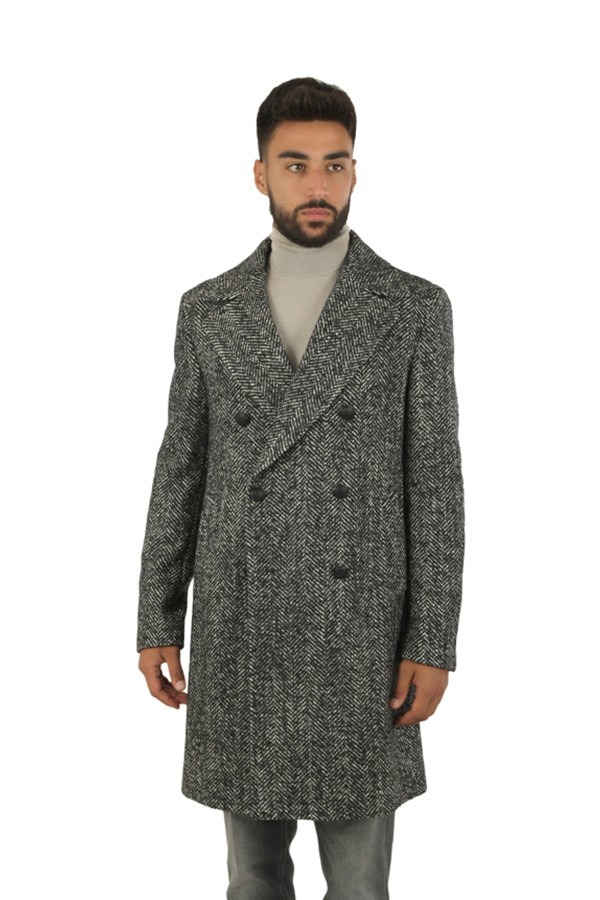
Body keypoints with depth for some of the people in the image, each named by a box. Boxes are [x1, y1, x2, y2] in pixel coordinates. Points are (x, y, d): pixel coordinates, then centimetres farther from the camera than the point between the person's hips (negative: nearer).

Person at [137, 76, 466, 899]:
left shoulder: (415, 308, -3)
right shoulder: (207, 310, 4)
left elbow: (435, 482, -4)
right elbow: (180, 471, 6)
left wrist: (433, 645, -8)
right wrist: (156, 625, 3)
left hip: (359, 632, -2)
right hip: (238, 632, 2)